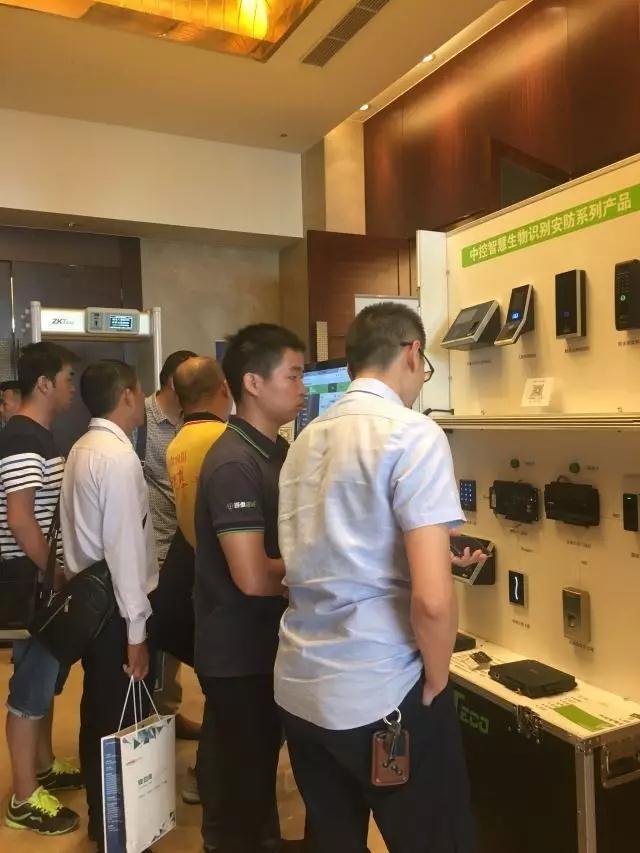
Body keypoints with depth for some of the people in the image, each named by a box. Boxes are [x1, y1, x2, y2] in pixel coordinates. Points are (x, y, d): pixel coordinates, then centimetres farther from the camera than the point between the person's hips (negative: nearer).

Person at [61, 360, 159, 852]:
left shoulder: (83, 449, 8)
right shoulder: (118, 455, -20)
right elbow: (124, 547, -23)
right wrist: (136, 631, -19)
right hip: (116, 608, -9)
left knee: (99, 714, 20)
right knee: (124, 722, 5)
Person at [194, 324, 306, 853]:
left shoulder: (278, 451, 5)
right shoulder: (234, 464, -24)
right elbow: (253, 577, -30)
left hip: (270, 642, 9)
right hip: (238, 652, -9)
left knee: (264, 764, 26)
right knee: (246, 778, 11)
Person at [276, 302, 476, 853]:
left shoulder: (307, 439, 7)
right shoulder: (413, 435, -15)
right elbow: (431, 598, -23)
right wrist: (436, 683, -4)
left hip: (300, 686, 7)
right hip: (381, 695, -7)